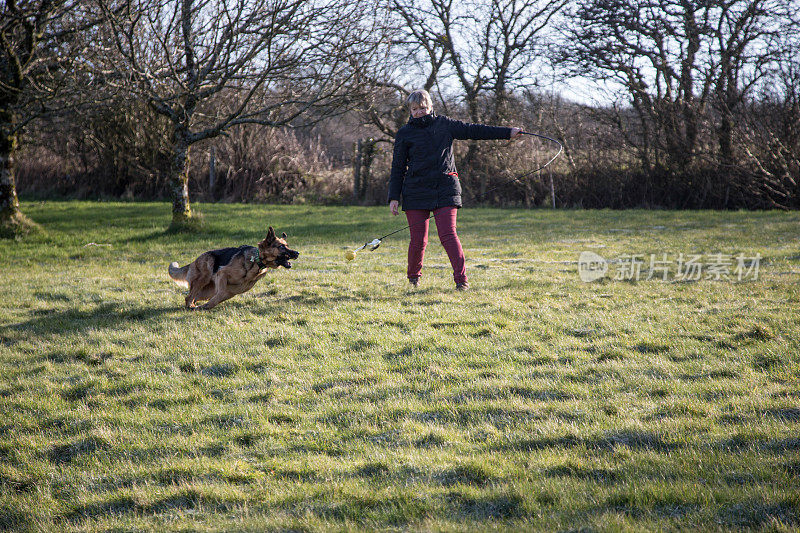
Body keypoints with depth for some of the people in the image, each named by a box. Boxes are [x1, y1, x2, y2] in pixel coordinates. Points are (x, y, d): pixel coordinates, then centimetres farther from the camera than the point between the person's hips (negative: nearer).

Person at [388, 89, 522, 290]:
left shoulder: (444, 124, 10)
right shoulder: (405, 134, 6)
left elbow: (472, 130, 12)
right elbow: (398, 168, 8)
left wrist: (507, 132, 11)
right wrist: (394, 197, 1)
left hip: (445, 189, 0)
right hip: (416, 192, 0)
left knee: (448, 234, -13)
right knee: (418, 240, 0)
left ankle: (461, 278, -14)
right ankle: (413, 276, 25)